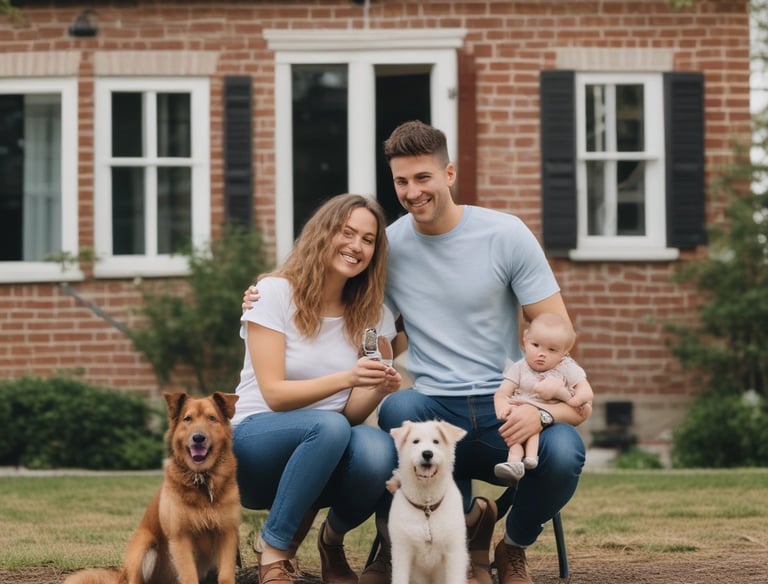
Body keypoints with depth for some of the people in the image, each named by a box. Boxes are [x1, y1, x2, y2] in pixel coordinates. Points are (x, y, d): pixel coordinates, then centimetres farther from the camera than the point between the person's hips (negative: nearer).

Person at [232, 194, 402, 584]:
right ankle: (275, 552, -18)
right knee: (328, 426, -37)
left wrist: (378, 389, -25)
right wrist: (345, 379, -31)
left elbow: (352, 413, -2)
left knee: (378, 452, -32)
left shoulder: (373, 315, 4)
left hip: (326, 457, 4)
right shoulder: (275, 293, -8)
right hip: (256, 442, -4)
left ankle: (332, 540, -1)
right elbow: (274, 394, -16)